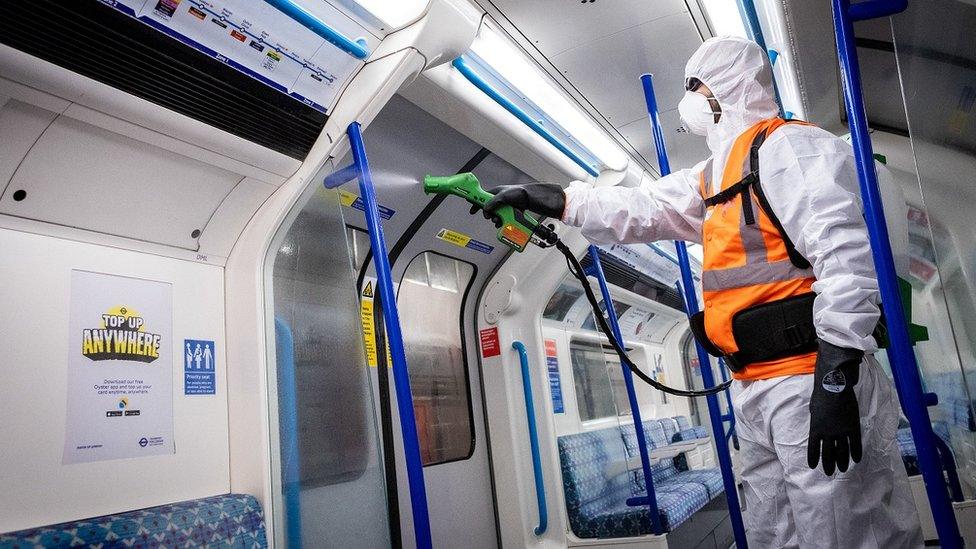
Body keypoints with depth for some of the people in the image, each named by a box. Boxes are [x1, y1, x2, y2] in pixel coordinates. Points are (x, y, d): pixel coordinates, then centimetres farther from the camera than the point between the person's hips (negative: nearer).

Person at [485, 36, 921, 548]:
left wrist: (835, 377, -23)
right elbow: (638, 208, 20)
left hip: (813, 386, -9)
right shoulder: (715, 176, 20)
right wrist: (549, 199, 17)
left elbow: (845, 255, -19)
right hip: (753, 391, 9)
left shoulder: (789, 146, -9)